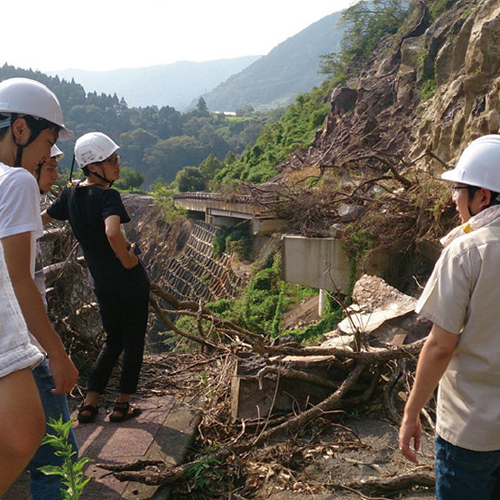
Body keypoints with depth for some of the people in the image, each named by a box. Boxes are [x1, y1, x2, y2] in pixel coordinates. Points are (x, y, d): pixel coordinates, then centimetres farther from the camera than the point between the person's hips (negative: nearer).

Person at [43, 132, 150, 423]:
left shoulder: (70, 195, 3)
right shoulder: (107, 195, -19)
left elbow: (42, 218, 17)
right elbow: (113, 234, -36)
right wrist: (129, 260, -21)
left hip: (102, 285, 7)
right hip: (130, 281, -6)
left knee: (114, 340, 23)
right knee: (133, 341, 11)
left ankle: (90, 404, 25)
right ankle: (123, 406, 22)